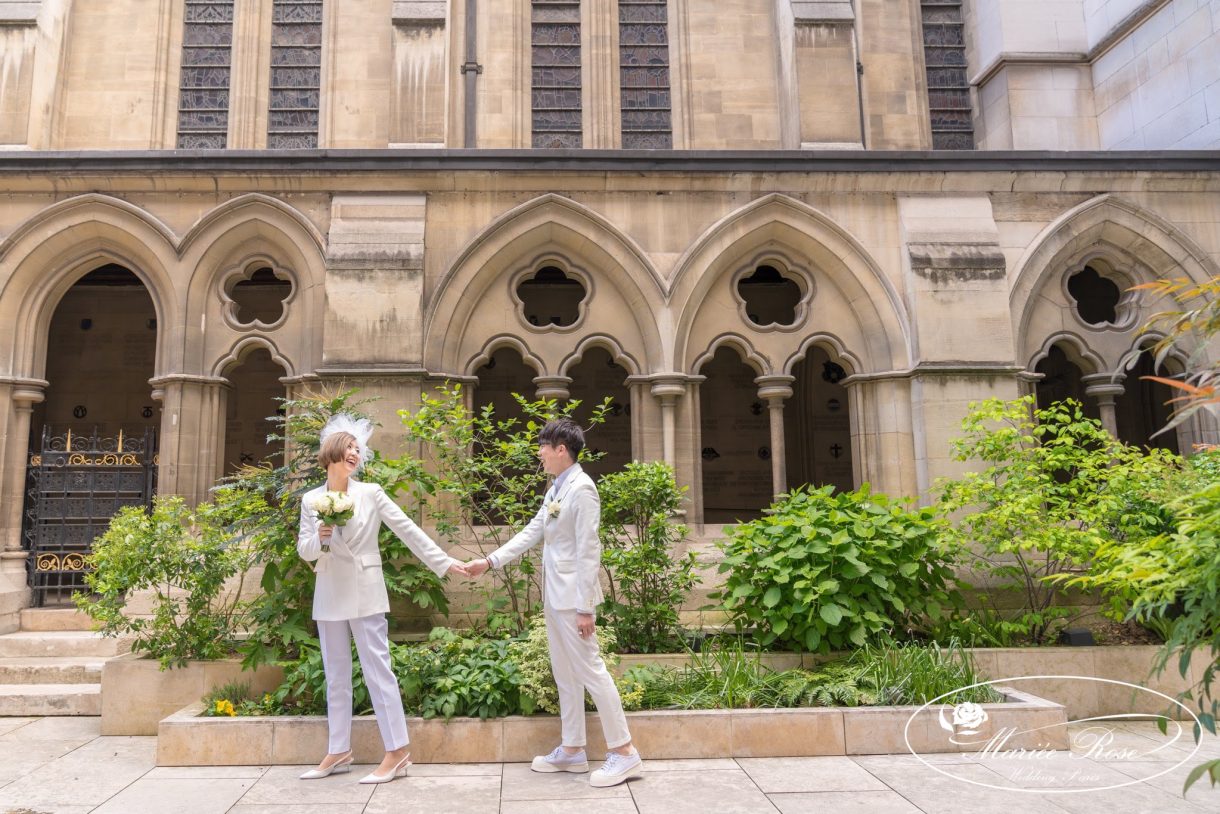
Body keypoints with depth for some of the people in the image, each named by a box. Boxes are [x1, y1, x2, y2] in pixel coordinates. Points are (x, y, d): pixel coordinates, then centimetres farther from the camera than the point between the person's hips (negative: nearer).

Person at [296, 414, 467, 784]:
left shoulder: (371, 493, -2)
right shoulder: (310, 500, 4)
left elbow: (408, 530, -3)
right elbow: (304, 552, 5)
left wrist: (443, 562, -7)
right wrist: (320, 537, -17)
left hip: (365, 593, -3)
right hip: (329, 596, 4)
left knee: (378, 670, -4)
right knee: (335, 676, 12)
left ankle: (398, 752, 1)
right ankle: (339, 752, 23)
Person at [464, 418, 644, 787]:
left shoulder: (581, 488, -15)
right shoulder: (555, 490, 11)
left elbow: (588, 551, -18)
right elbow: (530, 533, 16)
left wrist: (586, 607, -18)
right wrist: (489, 561, 12)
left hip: (573, 595, -9)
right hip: (554, 595, 9)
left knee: (590, 670, -4)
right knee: (564, 673, 14)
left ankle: (624, 752, 5)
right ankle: (572, 750, 25)